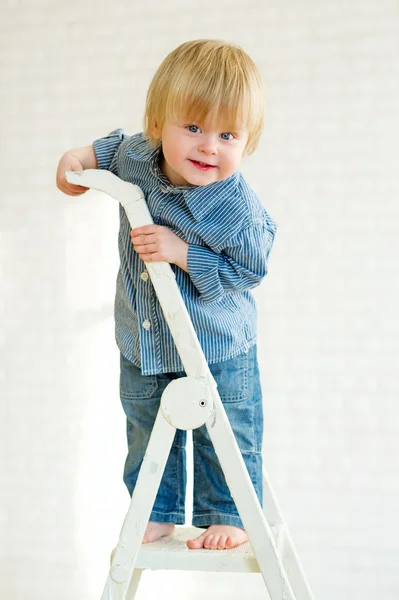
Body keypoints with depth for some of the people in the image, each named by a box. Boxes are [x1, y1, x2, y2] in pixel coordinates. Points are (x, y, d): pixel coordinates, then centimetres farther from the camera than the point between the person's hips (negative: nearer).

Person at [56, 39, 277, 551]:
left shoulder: (238, 208, -29)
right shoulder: (136, 156, -13)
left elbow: (244, 272, -22)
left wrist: (181, 252, -31)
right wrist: (84, 156, -2)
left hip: (218, 352, -5)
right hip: (141, 345, 6)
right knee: (147, 433, 20)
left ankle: (228, 515, 33)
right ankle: (159, 513, 40)